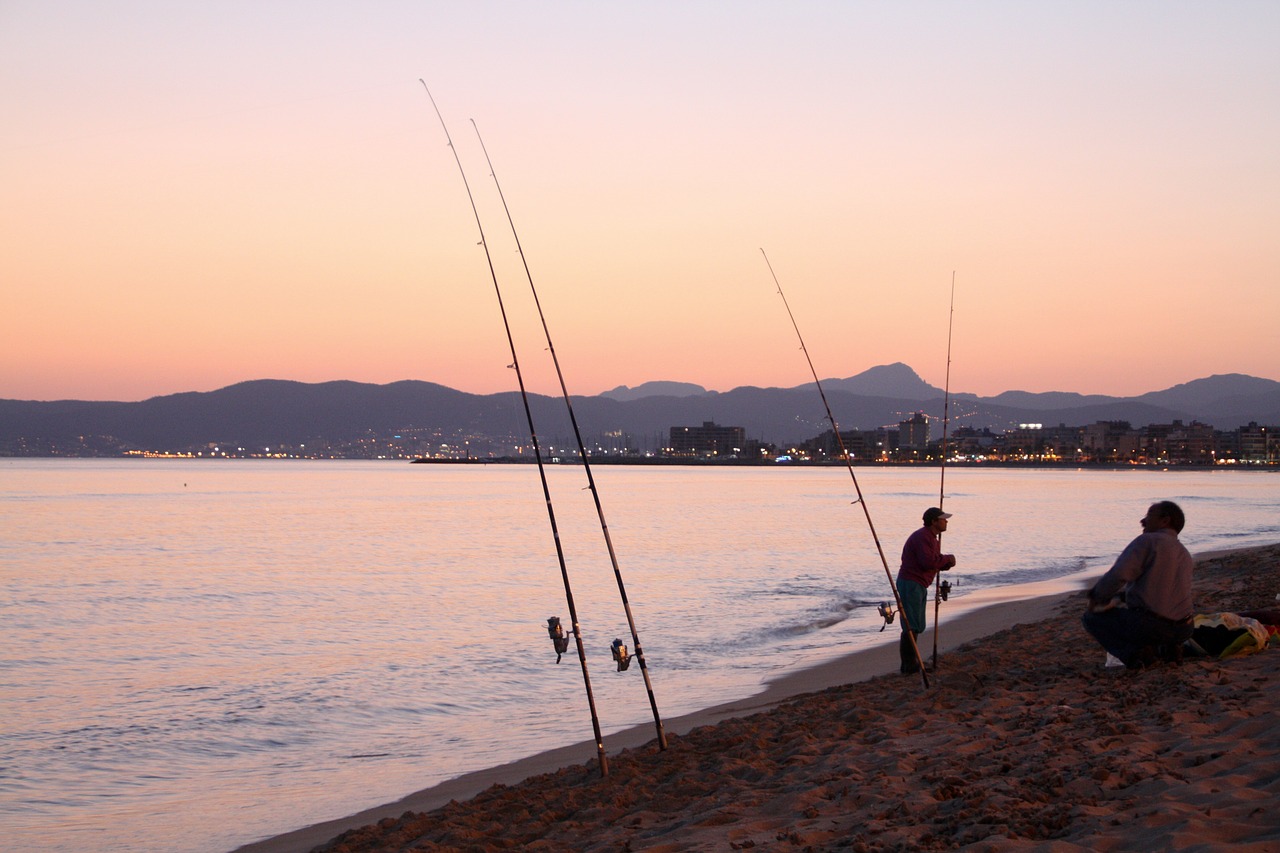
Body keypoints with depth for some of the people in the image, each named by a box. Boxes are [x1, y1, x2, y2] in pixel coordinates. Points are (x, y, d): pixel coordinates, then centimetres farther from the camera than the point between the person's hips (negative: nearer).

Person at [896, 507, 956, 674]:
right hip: (910, 584, -11)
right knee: (911, 626, -12)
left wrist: (947, 563, 0)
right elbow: (928, 561, -27)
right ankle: (908, 666, -11)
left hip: (919, 586, 11)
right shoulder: (922, 537, -15)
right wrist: (948, 558, -11)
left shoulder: (932, 538, 18)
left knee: (917, 626, 14)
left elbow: (936, 564, 21)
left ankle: (910, 662, 20)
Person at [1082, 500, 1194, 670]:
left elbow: (1118, 575, -18)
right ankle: (1166, 648, 8)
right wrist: (1116, 598, 23)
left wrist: (1097, 596, -1)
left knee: (1091, 618, 14)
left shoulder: (1147, 541, -6)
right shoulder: (1185, 554, 19)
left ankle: (1134, 653, -8)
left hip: (1148, 626, -7)